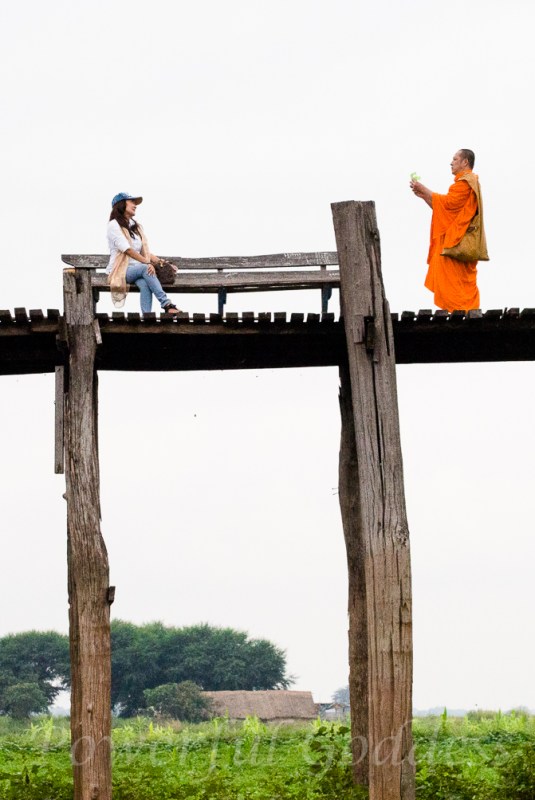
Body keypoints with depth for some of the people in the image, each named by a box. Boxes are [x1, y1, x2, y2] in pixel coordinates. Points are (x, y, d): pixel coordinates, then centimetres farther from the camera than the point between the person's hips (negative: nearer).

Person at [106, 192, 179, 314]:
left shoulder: (136, 226, 20)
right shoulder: (114, 225, -3)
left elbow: (146, 252, 16)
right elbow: (128, 250, -14)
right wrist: (147, 262, -22)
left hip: (136, 270, 5)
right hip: (120, 271, -5)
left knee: (144, 284, -30)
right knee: (145, 268, -34)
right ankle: (166, 304, -43)